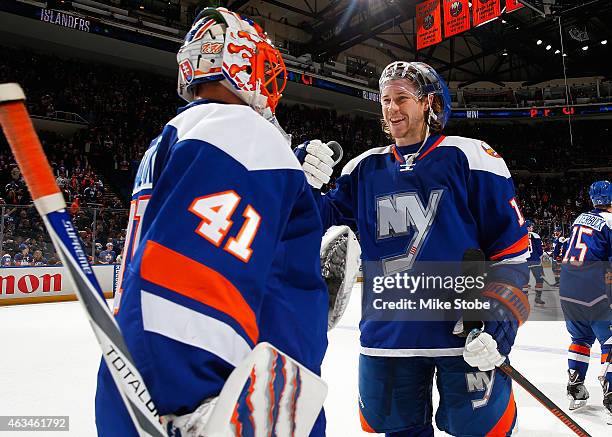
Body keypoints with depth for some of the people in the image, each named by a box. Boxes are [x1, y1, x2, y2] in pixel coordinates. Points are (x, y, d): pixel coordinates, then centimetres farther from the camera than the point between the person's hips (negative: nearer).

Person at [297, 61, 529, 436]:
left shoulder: (469, 157, -3)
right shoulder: (366, 168, 8)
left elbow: (512, 243, -3)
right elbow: (326, 218, 7)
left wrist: (499, 319, -12)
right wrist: (301, 181, -13)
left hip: (465, 336, -3)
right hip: (387, 337, 4)